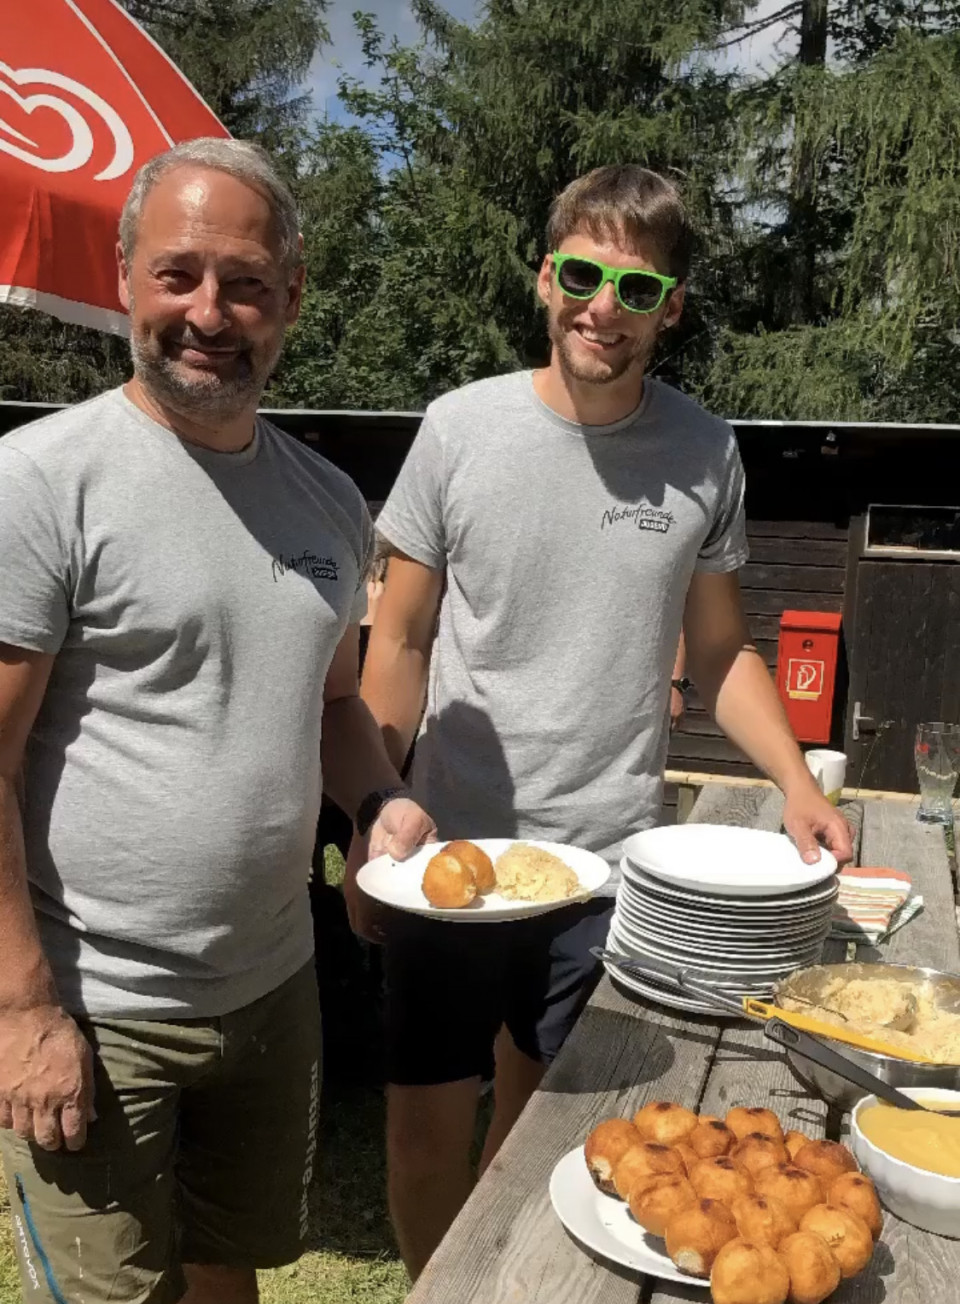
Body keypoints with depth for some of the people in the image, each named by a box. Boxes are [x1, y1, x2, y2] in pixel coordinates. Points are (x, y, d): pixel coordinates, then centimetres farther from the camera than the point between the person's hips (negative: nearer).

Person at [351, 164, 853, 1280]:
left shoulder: (704, 453, -1)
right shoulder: (462, 427, -6)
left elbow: (718, 651, 9)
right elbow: (400, 644, -1)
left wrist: (796, 781, -5)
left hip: (611, 858, 1)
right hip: (453, 849, -1)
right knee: (428, 1125, 11)